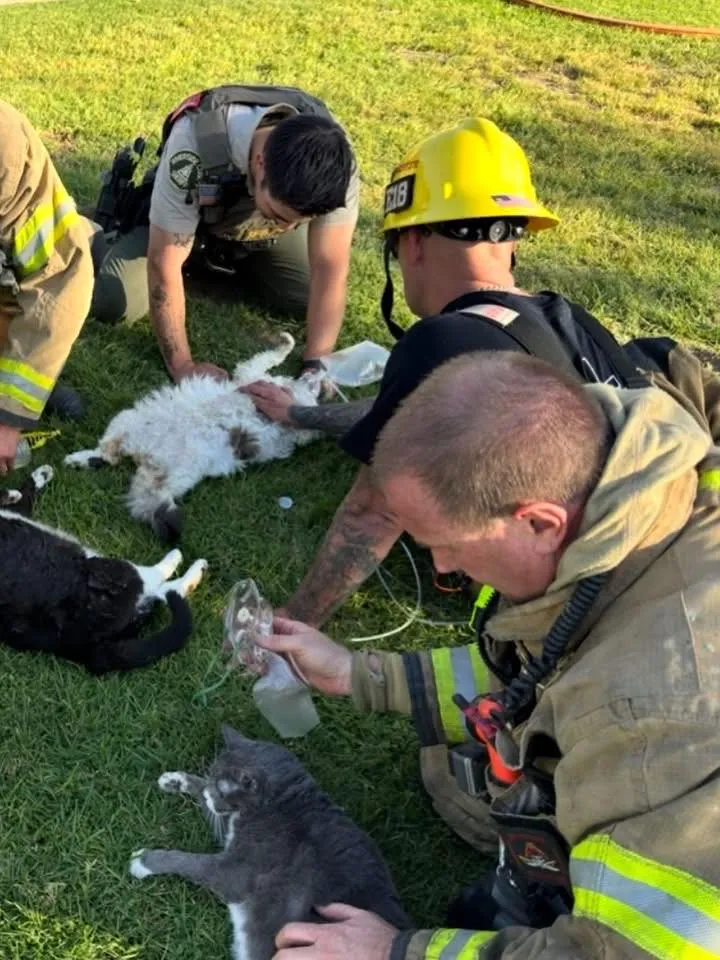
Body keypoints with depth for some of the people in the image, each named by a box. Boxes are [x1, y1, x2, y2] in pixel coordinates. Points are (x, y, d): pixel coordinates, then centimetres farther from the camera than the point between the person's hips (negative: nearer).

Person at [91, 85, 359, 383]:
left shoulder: (334, 162, -37)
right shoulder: (194, 148, -44)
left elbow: (330, 268, -31)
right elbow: (163, 263, -35)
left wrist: (315, 367, -39)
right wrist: (182, 365, -34)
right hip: (184, 218, -3)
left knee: (307, 297, -13)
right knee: (113, 303, -19)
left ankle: (229, 254, 16)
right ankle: (115, 232, 16)